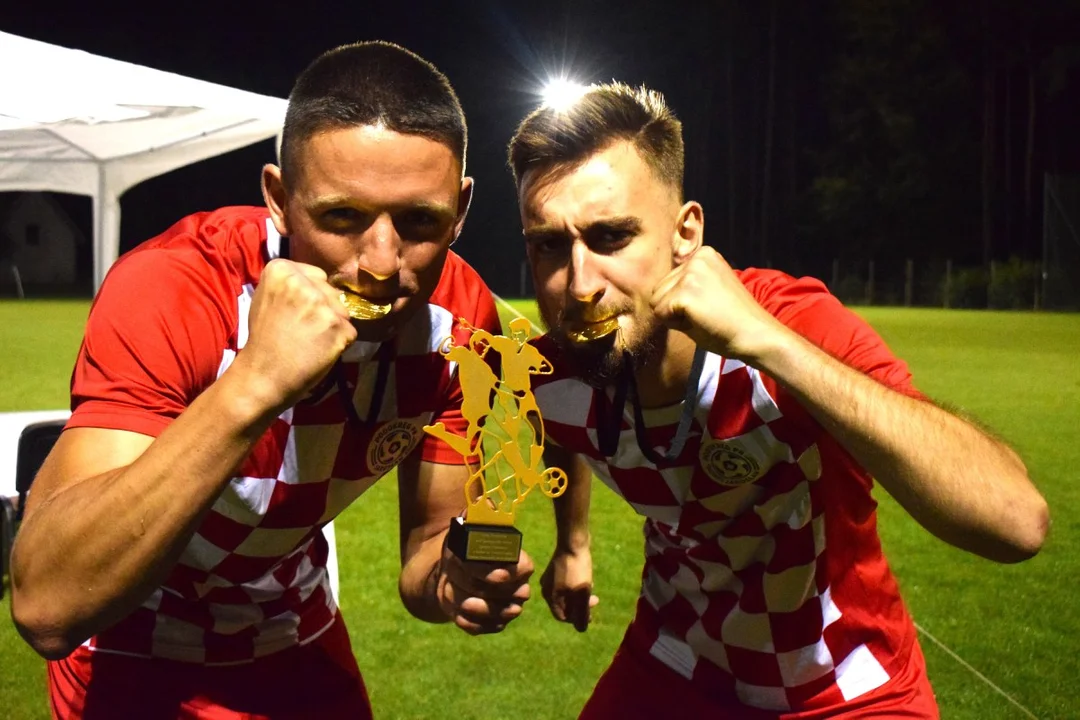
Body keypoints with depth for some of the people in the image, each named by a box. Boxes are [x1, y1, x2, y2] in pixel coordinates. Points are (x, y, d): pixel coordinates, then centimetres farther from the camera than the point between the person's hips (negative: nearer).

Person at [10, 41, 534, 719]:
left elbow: (426, 544, -7)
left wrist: (459, 578, -30)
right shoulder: (170, 291, -33)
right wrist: (254, 383, -50)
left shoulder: (461, 315, -18)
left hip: (299, 637, 4)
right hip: (137, 653, -4)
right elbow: (46, 607, -42)